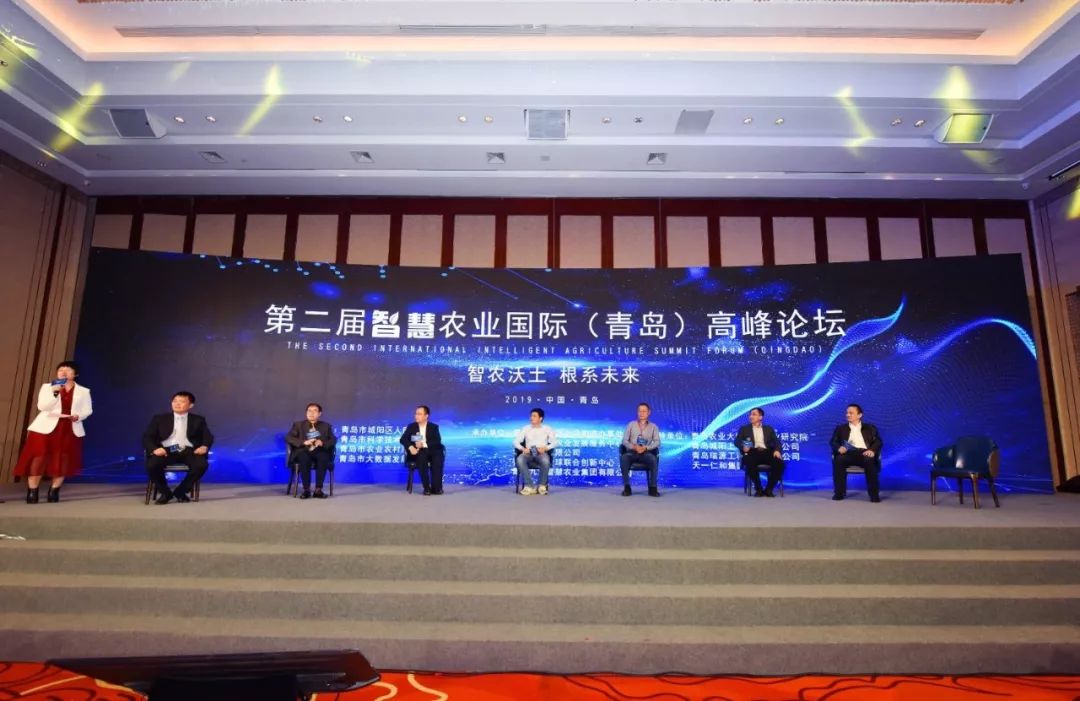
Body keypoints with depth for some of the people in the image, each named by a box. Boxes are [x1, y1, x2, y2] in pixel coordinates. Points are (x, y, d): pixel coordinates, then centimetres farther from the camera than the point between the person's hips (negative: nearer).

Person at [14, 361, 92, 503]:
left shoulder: (83, 391, 11)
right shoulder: (47, 387, 9)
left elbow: (87, 410, 8)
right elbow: (42, 406, -5)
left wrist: (78, 416, -14)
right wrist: (55, 392, -19)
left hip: (70, 430, 1)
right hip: (45, 428, -1)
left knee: (62, 462, 0)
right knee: (38, 460, -4)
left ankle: (53, 493, 11)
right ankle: (32, 493, 7)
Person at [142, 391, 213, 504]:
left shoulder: (198, 420, 17)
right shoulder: (160, 419, 17)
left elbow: (208, 437, 8)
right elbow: (147, 437, 8)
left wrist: (204, 446, -17)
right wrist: (154, 449, -15)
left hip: (188, 451, 0)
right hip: (167, 450, 0)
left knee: (202, 464, -32)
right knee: (152, 464, -32)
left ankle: (181, 491, -7)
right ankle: (165, 493, -4)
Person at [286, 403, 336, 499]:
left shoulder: (326, 426, 19)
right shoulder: (298, 425, 16)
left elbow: (333, 440, 8)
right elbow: (288, 438, 0)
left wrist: (323, 443, -14)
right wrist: (304, 442, -16)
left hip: (319, 452, 1)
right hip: (303, 452, -1)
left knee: (323, 457, -35)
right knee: (304, 458, -37)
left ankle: (318, 489, -32)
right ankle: (306, 490, -30)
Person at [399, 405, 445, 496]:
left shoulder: (434, 427, 8)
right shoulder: (411, 426, 11)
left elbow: (437, 441, -6)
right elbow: (403, 439, 0)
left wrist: (424, 444, -22)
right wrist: (411, 447, -21)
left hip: (431, 451, 1)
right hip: (418, 452, 0)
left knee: (439, 455, -34)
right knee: (422, 457, -36)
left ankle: (436, 487, -30)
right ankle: (427, 488, -32)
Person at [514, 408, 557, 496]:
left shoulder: (547, 429, 12)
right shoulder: (525, 429, 16)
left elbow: (554, 442, 2)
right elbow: (516, 441, 7)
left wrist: (545, 448, -18)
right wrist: (523, 448, -13)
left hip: (541, 453, -1)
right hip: (528, 453, 1)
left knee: (546, 461, -38)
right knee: (519, 460, -34)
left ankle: (542, 485, -15)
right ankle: (530, 486, -27)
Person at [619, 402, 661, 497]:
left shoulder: (653, 426, 12)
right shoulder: (631, 425, 12)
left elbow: (657, 442, -1)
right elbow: (624, 440, 4)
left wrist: (645, 448, -19)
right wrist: (634, 447, -17)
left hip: (646, 453, 0)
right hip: (632, 452, 0)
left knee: (653, 459, -35)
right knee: (624, 458, -34)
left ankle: (652, 488, -28)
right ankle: (627, 487, -28)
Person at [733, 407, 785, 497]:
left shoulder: (769, 429, 23)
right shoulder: (744, 429, 20)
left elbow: (776, 442, 11)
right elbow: (737, 441, 6)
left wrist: (777, 450, -13)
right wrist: (743, 447, -18)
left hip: (767, 452, 2)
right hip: (753, 452, -2)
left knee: (779, 463, -29)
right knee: (750, 463, -37)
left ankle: (769, 489, -16)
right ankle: (758, 489, -20)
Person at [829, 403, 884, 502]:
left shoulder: (870, 428, 21)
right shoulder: (841, 428, 23)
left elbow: (878, 441, 8)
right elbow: (833, 442, 12)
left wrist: (872, 450, -15)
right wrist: (839, 447, -12)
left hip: (864, 453, -1)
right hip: (848, 453, 1)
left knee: (870, 461, -36)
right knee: (839, 460, -33)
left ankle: (874, 493, -27)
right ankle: (839, 492, -25)